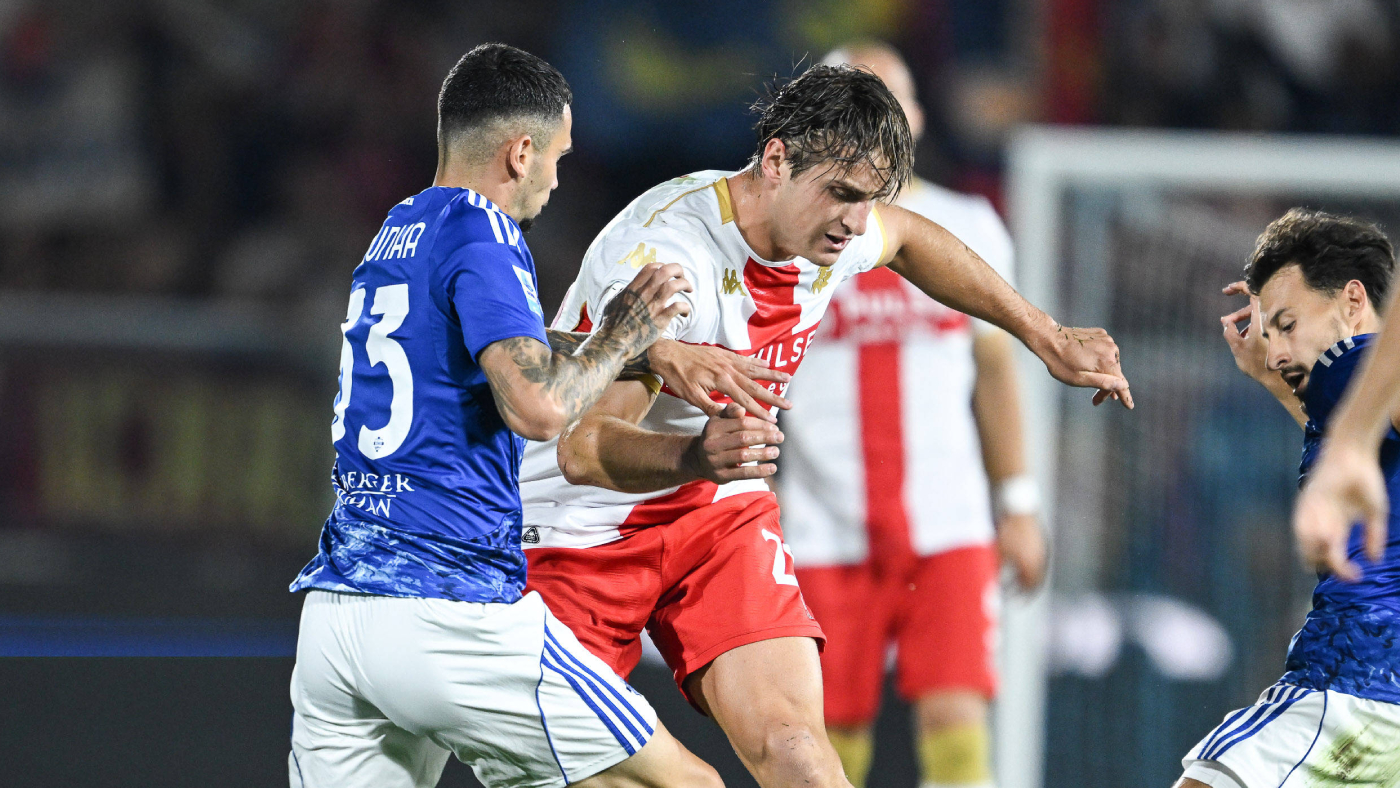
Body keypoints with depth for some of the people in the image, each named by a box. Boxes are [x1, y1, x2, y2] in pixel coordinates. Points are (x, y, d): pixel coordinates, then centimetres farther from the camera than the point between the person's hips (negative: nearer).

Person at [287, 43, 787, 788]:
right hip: (451, 609, -8)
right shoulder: (480, 231, -7)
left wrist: (656, 354, 30)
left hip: (331, 609, 8)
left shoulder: (398, 232, 19)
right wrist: (624, 333, -2)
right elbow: (537, 408, -18)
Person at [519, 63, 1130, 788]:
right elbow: (582, 447, -38)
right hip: (580, 529, -5)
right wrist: (694, 456, -58)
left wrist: (1047, 338, 21)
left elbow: (908, 240, 20)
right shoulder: (664, 252, -31)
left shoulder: (834, 228, -8)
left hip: (719, 510, 5)